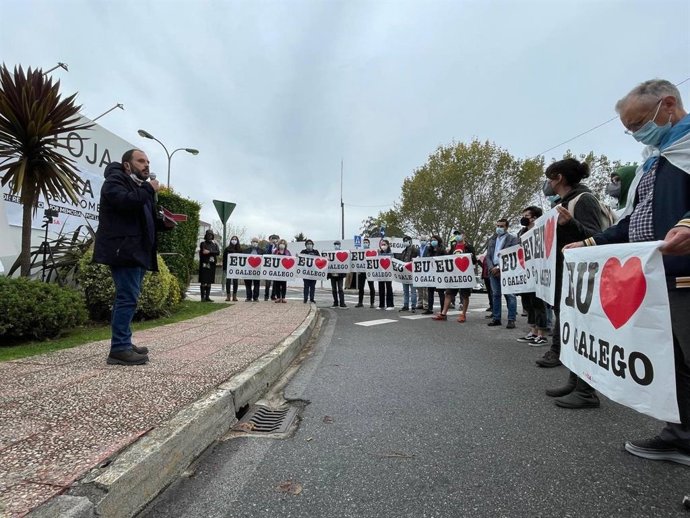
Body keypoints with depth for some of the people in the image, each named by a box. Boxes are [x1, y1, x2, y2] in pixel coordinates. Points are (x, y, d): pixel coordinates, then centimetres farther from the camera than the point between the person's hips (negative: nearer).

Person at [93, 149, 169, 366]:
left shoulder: (140, 187, 26)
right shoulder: (115, 180, -1)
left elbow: (146, 221, 28)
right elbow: (124, 202, -24)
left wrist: (164, 223, 9)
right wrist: (149, 189, -12)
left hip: (136, 251, 10)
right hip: (123, 250, -10)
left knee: (128, 297, 12)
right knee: (128, 297, -14)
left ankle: (123, 344, 21)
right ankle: (119, 350, -11)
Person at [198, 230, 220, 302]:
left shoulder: (215, 244, 15)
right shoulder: (203, 244, 5)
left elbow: (218, 252, -2)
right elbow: (201, 253, -3)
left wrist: (209, 251, -14)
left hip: (212, 265, 4)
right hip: (204, 264, -4)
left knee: (209, 282, 6)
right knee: (203, 281, -5)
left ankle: (207, 297, 11)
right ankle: (203, 297, -2)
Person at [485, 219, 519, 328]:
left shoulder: (513, 239, -1)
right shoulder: (492, 239, 18)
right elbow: (488, 256, 13)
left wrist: (499, 268, -14)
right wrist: (491, 268, -4)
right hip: (493, 270, 6)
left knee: (510, 295, -4)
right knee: (495, 295, 8)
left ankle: (511, 319, -1)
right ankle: (496, 318, 14)